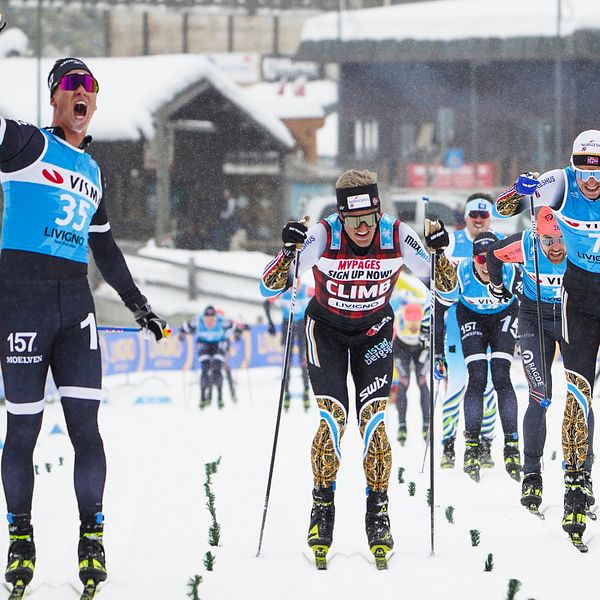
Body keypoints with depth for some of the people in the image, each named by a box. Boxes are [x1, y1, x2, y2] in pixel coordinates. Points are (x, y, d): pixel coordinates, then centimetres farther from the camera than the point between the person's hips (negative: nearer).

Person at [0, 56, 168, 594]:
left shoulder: (91, 172, 20)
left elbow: (105, 248, 30)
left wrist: (138, 305, 30)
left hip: (75, 302, 5)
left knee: (85, 423, -3)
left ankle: (92, 535, 4)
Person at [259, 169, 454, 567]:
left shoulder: (397, 236, -23)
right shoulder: (323, 236, -27)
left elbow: (445, 287, -14)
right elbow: (270, 287, -26)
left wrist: (439, 253, -33)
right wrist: (289, 252, -43)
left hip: (374, 332, 1)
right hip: (327, 330, -1)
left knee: (373, 421, -12)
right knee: (333, 419, -15)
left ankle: (378, 513, -1)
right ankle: (322, 508, 0)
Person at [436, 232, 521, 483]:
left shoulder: (511, 273, -31)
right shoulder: (460, 275, -30)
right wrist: (438, 352, -14)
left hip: (503, 317, 0)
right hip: (472, 318, 0)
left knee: (501, 378, -14)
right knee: (477, 379, -13)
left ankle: (512, 445, -12)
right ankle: (471, 447, -10)